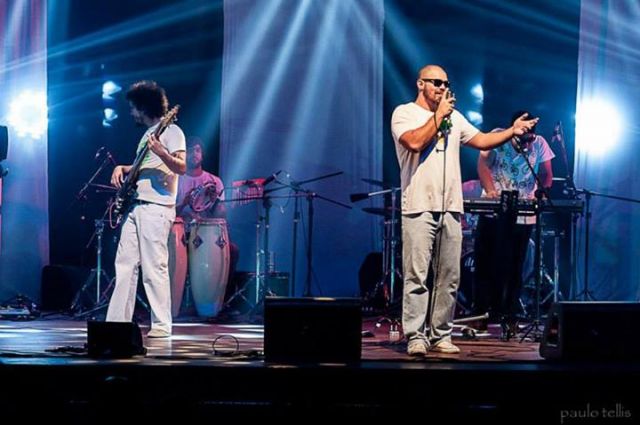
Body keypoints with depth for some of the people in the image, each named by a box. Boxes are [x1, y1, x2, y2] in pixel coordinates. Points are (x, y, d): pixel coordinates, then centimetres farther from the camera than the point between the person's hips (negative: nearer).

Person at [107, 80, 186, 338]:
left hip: (156, 208, -9)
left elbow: (181, 167, -17)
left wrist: (160, 152, -32)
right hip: (136, 206, 9)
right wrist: (123, 168, 14)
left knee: (154, 267, -10)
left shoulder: (171, 131, -5)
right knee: (124, 264, 5)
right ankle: (117, 320, 7)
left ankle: (162, 325, -6)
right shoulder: (147, 134, 22)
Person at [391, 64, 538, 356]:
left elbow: (481, 140, 18)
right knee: (416, 276, -8)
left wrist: (512, 132, 4)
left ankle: (441, 335, 10)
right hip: (419, 208, -6)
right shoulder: (404, 113, 1)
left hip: (451, 209, 6)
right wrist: (438, 116, -8)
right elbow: (415, 142, -16)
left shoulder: (454, 117, 20)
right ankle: (415, 337, -7)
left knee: (449, 278, 5)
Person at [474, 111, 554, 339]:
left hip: (522, 215, 0)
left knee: (513, 268, 3)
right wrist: (490, 190, -25)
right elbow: (483, 164, -10)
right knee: (485, 264, 2)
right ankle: (481, 313, 10)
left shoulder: (539, 145, 1)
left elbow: (546, 174, 2)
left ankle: (509, 318, 9)